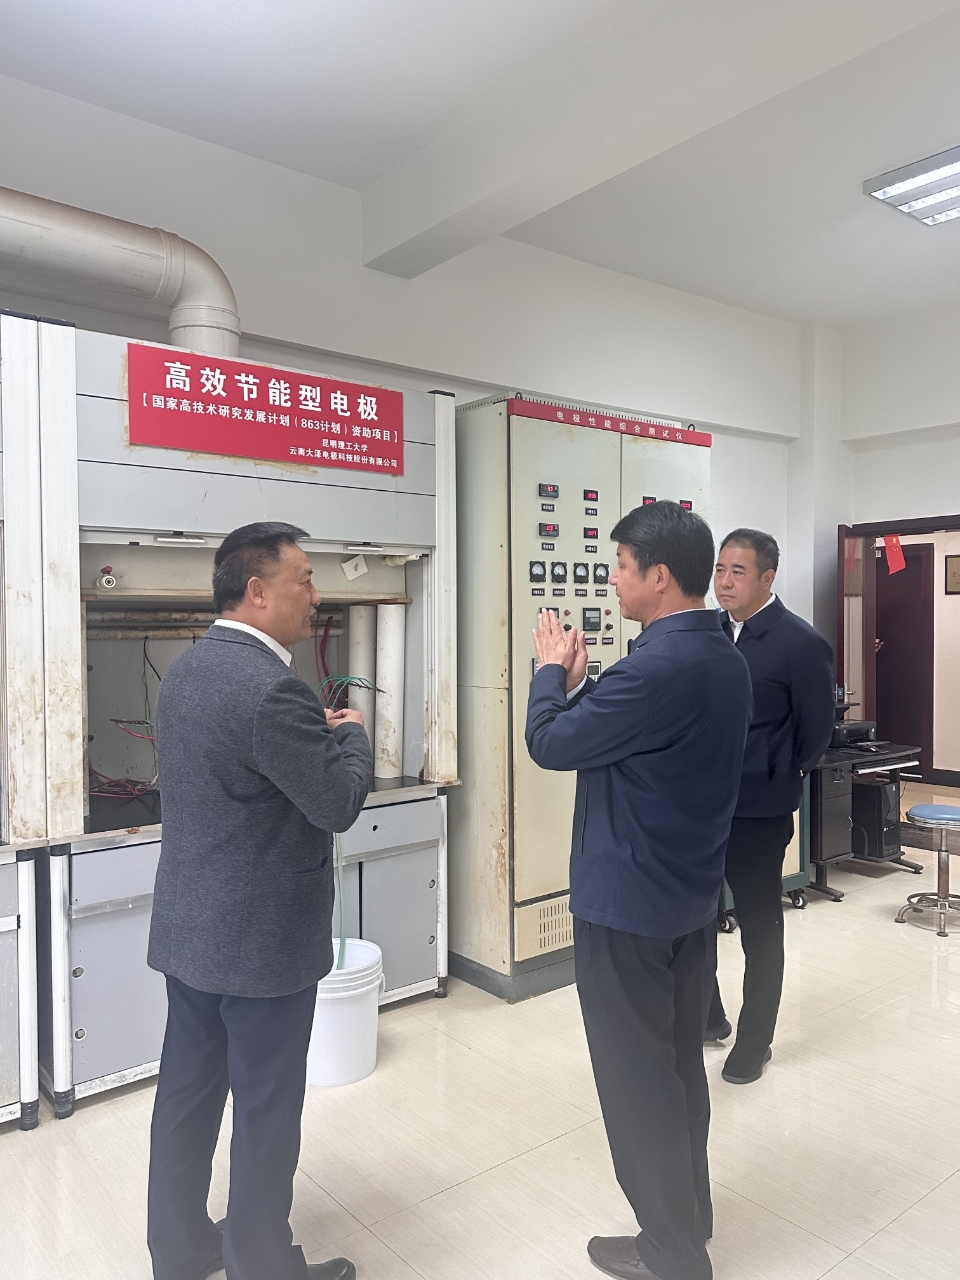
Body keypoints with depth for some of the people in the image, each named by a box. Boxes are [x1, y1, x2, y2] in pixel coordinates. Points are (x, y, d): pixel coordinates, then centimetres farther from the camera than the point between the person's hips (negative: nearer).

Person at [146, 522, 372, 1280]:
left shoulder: (187, 669, 5)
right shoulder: (272, 686, -25)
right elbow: (339, 803, -20)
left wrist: (319, 733, 10)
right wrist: (351, 733, -2)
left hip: (189, 925, 9)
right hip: (261, 936, -9)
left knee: (188, 1092, 20)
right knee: (265, 1108, 9)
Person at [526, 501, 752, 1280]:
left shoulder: (657, 666, -27)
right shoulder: (724, 658, 4)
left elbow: (550, 744, -17)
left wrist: (553, 671, -1)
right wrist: (581, 683, 1)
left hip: (629, 901, -9)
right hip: (694, 896, 9)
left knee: (637, 1079, 9)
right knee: (680, 1066, 22)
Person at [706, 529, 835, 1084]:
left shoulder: (801, 642, -12)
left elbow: (817, 730, -5)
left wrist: (779, 779, 3)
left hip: (758, 811, -5)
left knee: (760, 926, 12)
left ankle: (755, 1040, 31)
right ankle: (707, 1016, 37)